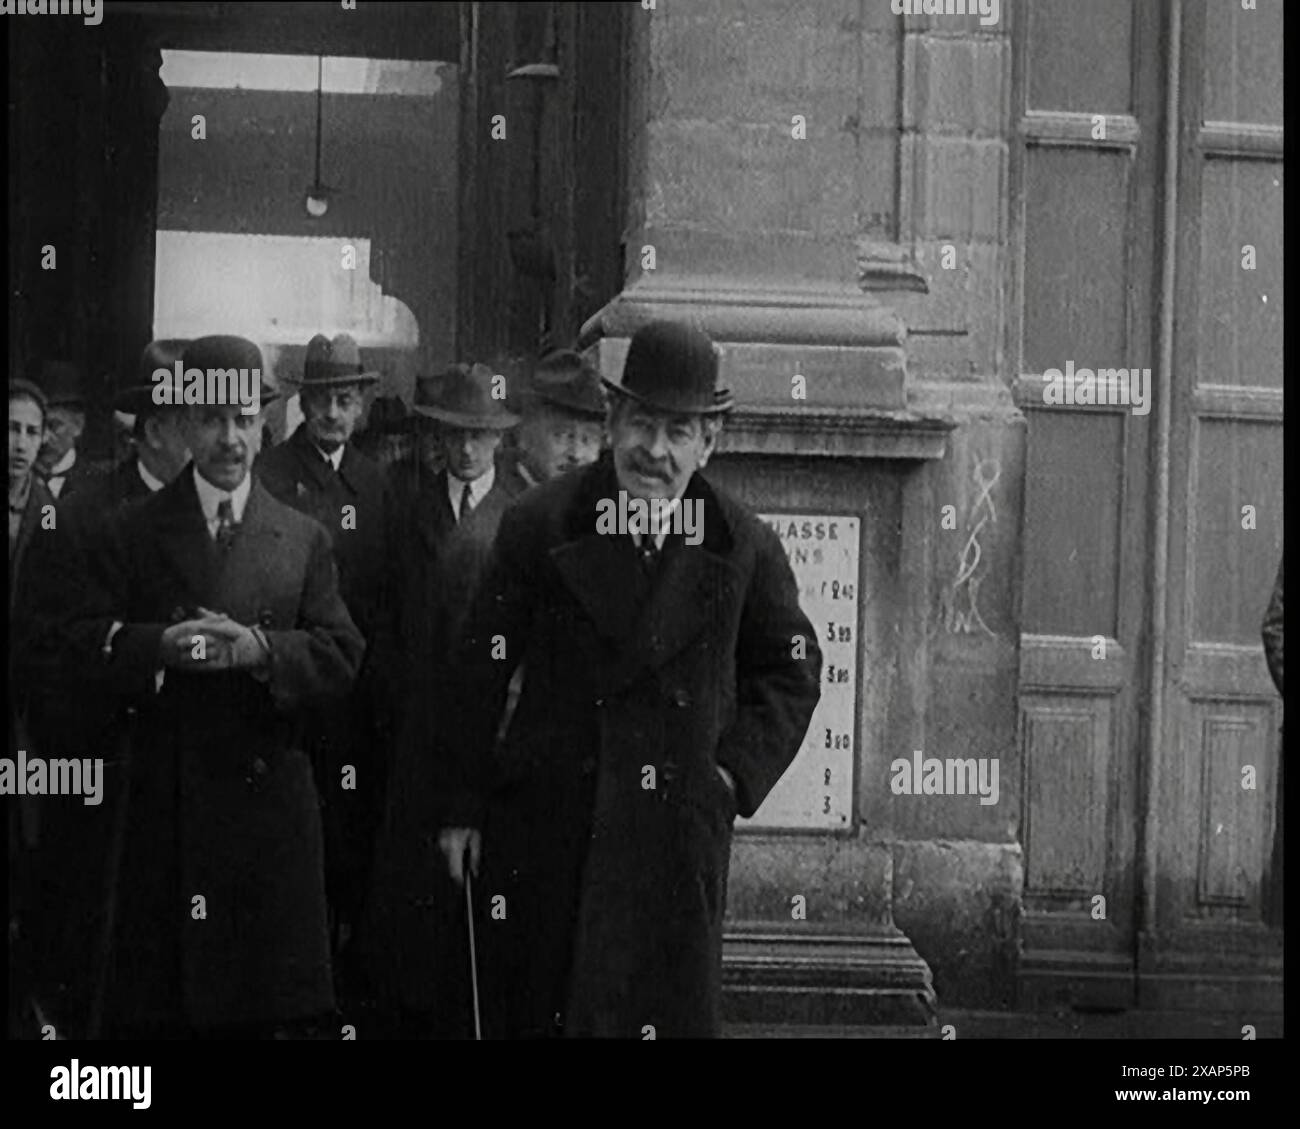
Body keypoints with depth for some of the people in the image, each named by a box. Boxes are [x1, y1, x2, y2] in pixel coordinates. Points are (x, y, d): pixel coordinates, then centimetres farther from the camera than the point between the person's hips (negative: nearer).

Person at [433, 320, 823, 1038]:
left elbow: (792, 670, 14)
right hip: (543, 833, 0)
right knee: (528, 1013, 5)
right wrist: (458, 807, 0)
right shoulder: (539, 527, -2)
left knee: (672, 1012, -1)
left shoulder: (744, 548, 2)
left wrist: (737, 771, 0)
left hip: (679, 837, 0)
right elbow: (478, 673, 0)